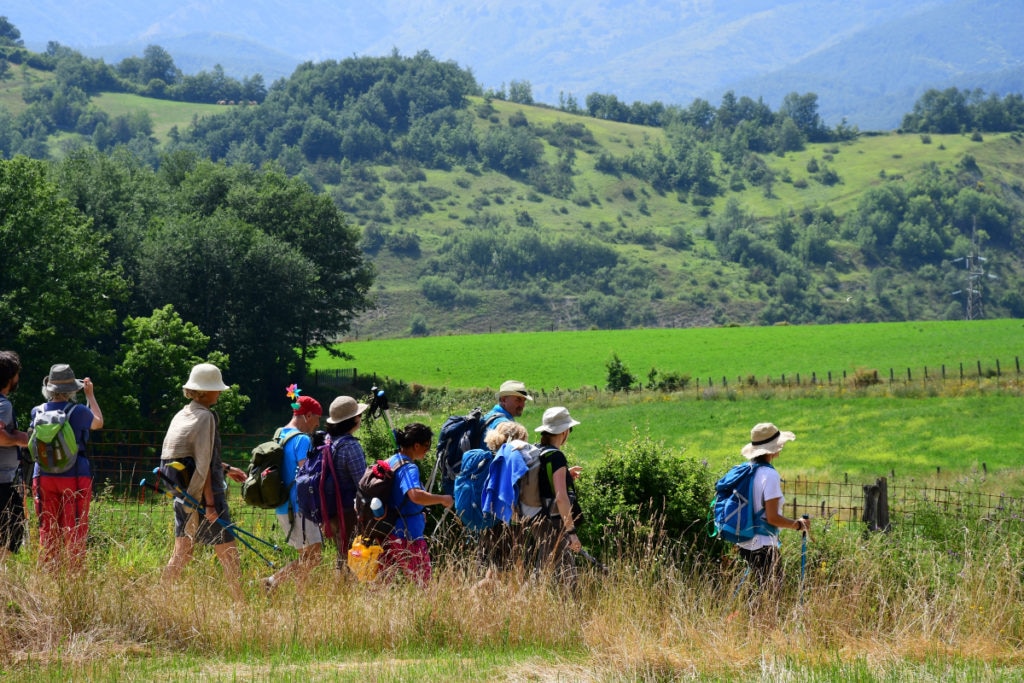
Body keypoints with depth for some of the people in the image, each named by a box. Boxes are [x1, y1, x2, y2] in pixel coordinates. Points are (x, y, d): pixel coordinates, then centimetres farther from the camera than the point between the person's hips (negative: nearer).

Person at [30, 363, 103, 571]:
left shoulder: (37, 412, -1)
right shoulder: (79, 412, -10)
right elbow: (99, 423, 11)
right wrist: (90, 395, 21)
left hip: (44, 477, 3)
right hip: (75, 477, -3)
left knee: (47, 532, 8)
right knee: (75, 531, 0)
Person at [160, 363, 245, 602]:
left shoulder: (181, 416, 12)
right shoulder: (205, 417, -14)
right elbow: (203, 465, -17)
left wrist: (225, 469, 30)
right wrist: (210, 503, -16)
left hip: (183, 496, 8)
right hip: (204, 493, -8)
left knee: (181, 554, 12)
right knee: (228, 554, -1)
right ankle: (240, 605, 2)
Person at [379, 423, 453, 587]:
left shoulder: (391, 462, 12)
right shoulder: (409, 468, -17)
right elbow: (416, 495, -35)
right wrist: (443, 499, -21)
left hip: (389, 535, 9)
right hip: (408, 536, -9)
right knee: (421, 582, -3)